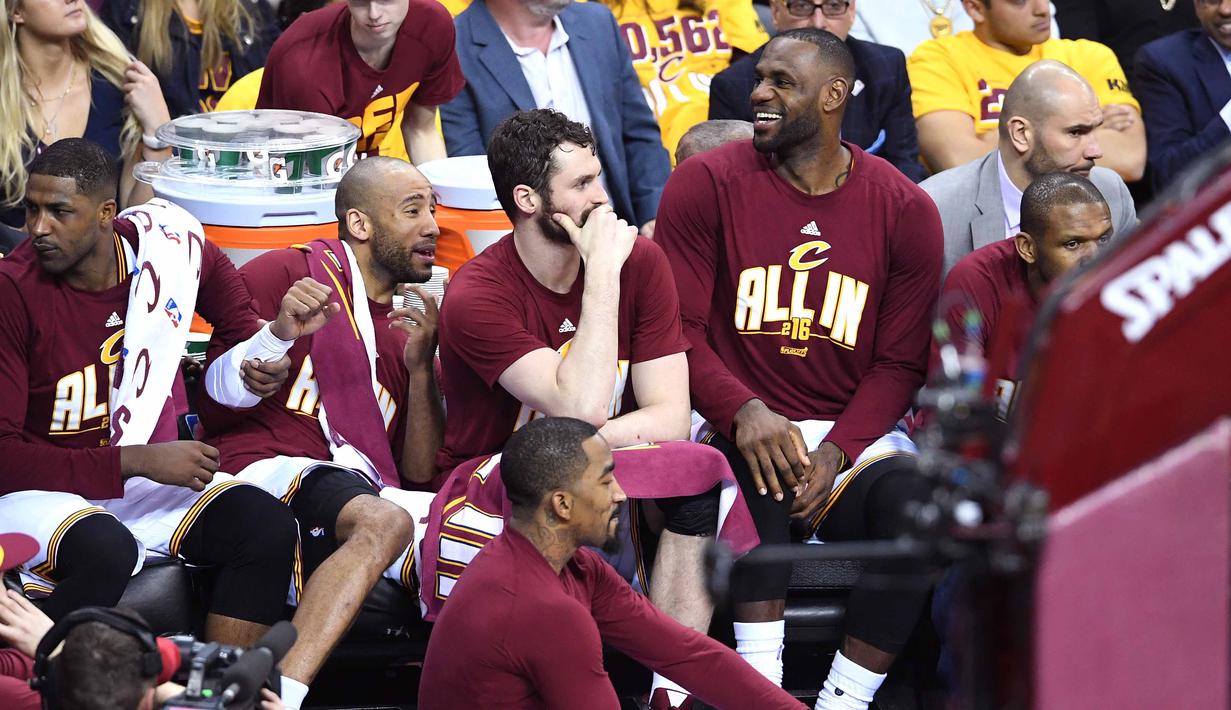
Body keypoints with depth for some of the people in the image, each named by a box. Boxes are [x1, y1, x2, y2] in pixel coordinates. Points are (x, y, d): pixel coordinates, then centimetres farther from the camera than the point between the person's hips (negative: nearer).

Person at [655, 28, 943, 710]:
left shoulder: (904, 210, 4)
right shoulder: (707, 184, 0)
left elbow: (899, 364, 5)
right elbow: (678, 330, -3)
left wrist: (836, 452, -13)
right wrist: (743, 411, -22)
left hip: (852, 435, 2)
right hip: (738, 424, -2)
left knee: (918, 500, -29)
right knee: (759, 465, -36)